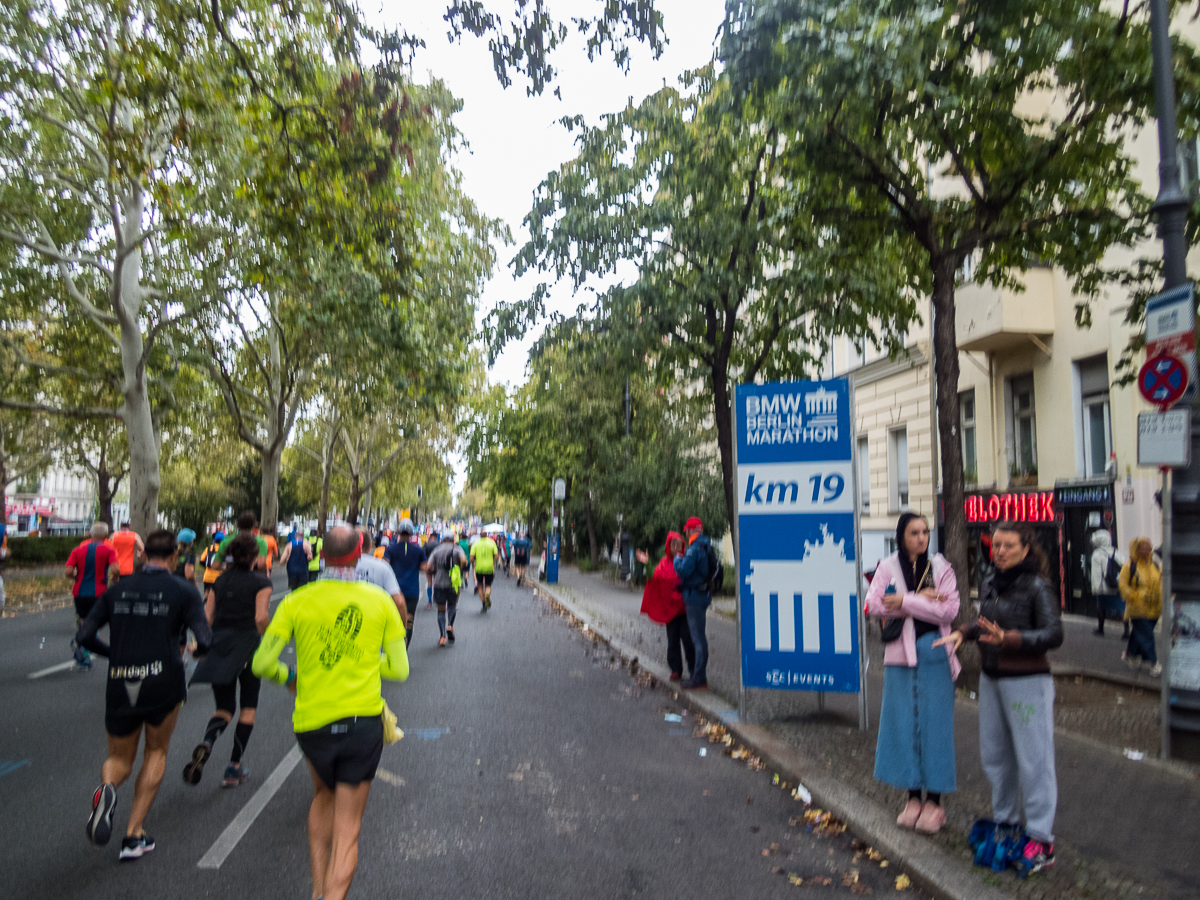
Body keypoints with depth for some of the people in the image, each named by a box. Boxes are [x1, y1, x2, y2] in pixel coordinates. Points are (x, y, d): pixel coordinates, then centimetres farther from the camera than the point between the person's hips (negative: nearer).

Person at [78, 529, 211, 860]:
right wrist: (193, 650, 13)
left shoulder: (118, 589, 8)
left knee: (119, 759, 21)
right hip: (163, 683, -2)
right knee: (156, 752, 20)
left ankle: (106, 788, -14)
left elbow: (83, 635, 5)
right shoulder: (183, 590, -2)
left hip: (120, 684, 2)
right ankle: (134, 835, 16)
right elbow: (205, 640, -10)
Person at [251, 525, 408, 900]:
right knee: (347, 830, 8)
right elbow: (399, 670, -1)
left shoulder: (296, 602, -4)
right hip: (363, 721, -1)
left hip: (312, 721, 2)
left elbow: (262, 664, -5)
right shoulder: (380, 601, -3)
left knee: (323, 798, 29)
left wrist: (289, 676, 15)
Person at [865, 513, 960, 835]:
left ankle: (934, 801, 14)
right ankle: (913, 798, 19)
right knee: (904, 725, 6)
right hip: (899, 655, 1)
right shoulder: (887, 567, 4)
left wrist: (905, 601, -14)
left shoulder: (941, 567, 2)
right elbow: (873, 605, -9)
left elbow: (949, 610, -10)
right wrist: (920, 599, -13)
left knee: (934, 725, 2)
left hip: (935, 655, -1)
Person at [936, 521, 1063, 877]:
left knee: (1034, 760, -1)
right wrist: (963, 633, 2)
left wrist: (1008, 639, -30)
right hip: (991, 679, 7)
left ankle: (1041, 840, 9)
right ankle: (1006, 824, 30)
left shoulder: (1037, 587, -12)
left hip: (1027, 681, -7)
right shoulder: (988, 584, 8)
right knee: (995, 755, 14)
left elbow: (1053, 634, -17)